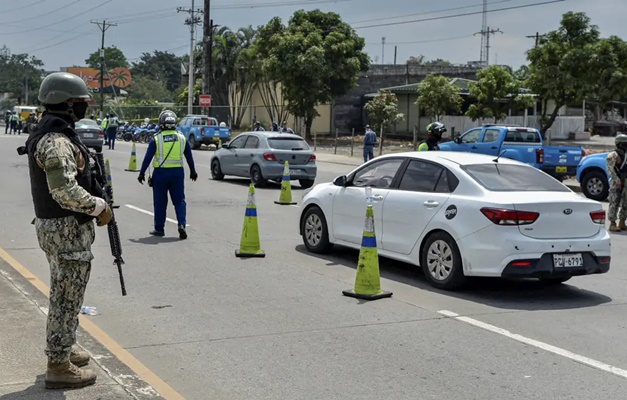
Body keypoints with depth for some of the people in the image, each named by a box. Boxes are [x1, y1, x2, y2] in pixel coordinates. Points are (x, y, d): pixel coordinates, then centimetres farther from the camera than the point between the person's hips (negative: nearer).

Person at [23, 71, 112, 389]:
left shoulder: (48, 134, 12)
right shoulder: (57, 141, -21)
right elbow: (65, 191, -29)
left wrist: (94, 201, 12)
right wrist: (99, 207, -17)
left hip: (54, 226, 10)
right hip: (67, 230, -10)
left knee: (63, 294, 22)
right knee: (67, 298, -2)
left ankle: (62, 349, 35)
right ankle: (59, 367, 6)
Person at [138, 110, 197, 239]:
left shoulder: (156, 140, -6)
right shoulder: (182, 138, 3)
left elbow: (147, 158, -5)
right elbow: (189, 157, 12)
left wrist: (142, 173, 3)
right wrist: (192, 171, 24)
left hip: (160, 173, -2)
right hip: (177, 172, 2)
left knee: (160, 202, 8)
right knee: (179, 201, 6)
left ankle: (159, 228, 14)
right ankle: (182, 224, -10)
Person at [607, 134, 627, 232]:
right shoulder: (613, 155, -11)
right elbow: (610, 169, -18)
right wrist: (617, 181, -24)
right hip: (616, 183, -9)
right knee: (614, 203, -7)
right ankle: (612, 224, -4)